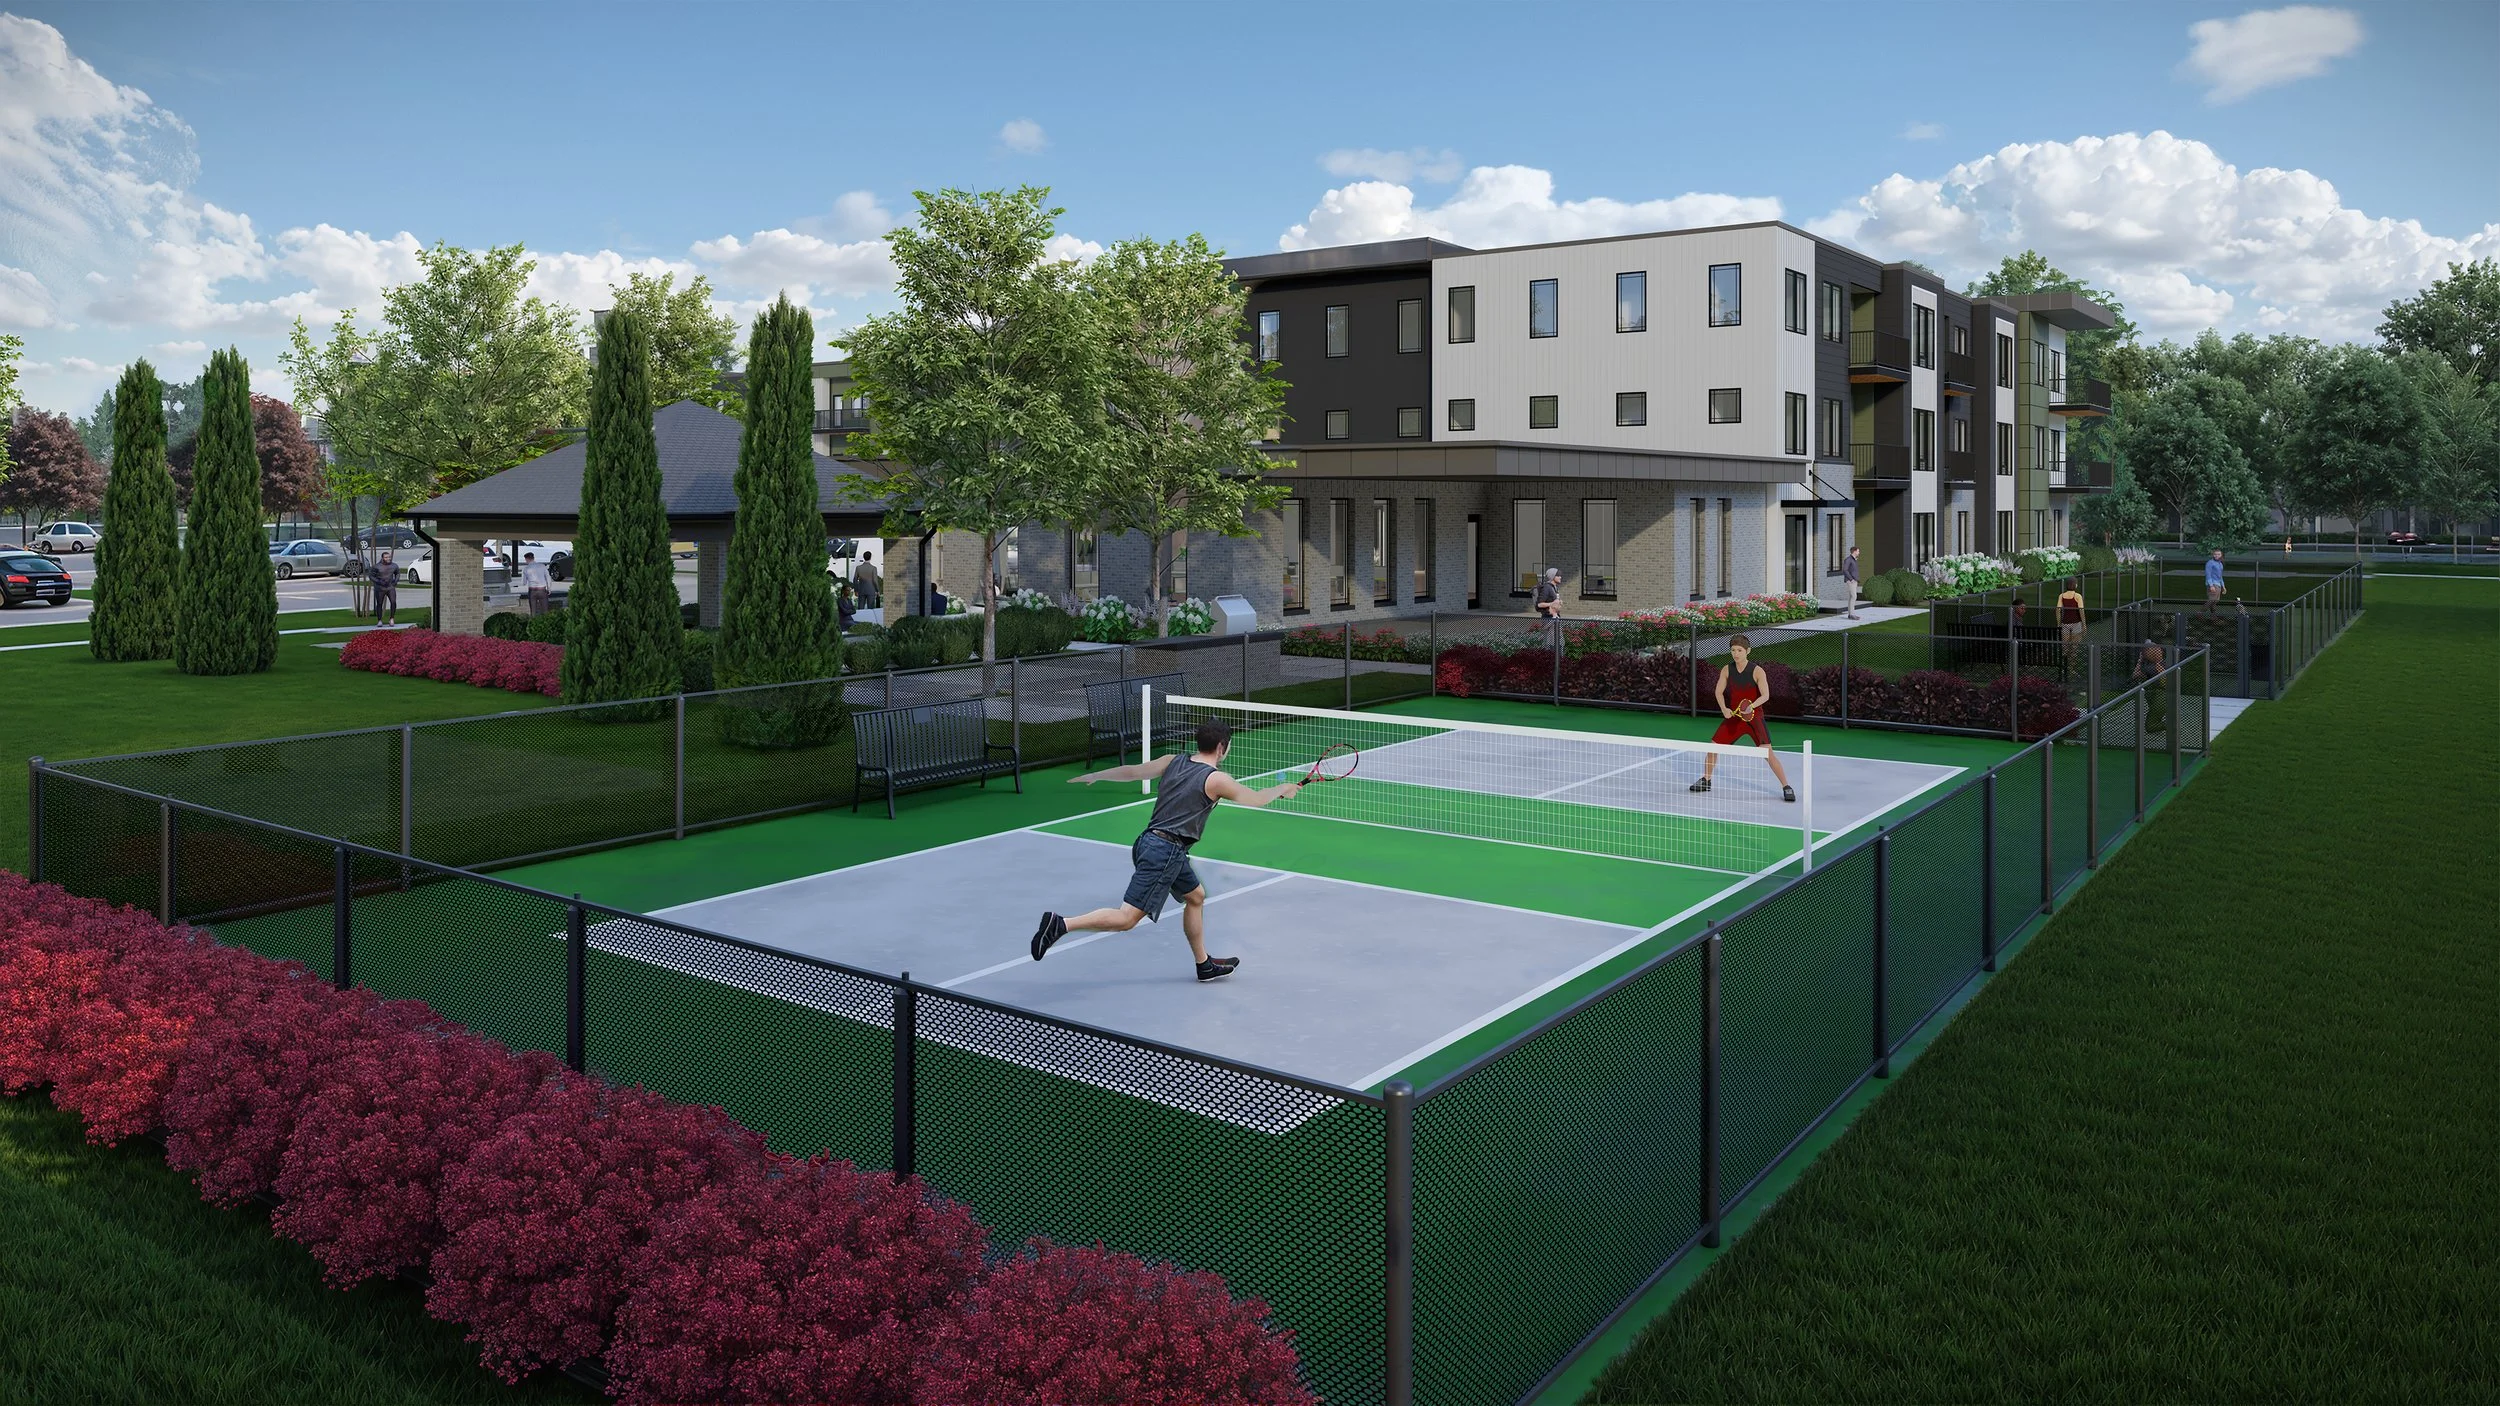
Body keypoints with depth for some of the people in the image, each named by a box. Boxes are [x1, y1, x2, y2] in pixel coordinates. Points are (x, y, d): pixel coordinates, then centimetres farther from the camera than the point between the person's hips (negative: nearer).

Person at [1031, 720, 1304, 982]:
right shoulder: (1216, 780, -9)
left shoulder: (1173, 761, 8)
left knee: (1196, 896, 24)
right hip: (1165, 850, -9)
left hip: (1149, 840, 9)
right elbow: (1254, 798, 4)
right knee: (1126, 919, -11)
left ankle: (1204, 965, 33)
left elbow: (1132, 771, 11)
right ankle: (1061, 924, -22)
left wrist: (1093, 776, 23)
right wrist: (1283, 789, 22)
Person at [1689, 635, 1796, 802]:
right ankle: (1706, 781, 28)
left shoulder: (1757, 671, -13)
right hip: (1734, 717, 4)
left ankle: (1786, 787, -6)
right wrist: (1724, 709, -14)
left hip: (1754, 718, -4)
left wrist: (1751, 706, -34)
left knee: (1767, 752, -17)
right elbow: (1719, 691, 4)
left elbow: (1765, 695, -16)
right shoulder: (1726, 670, -1)